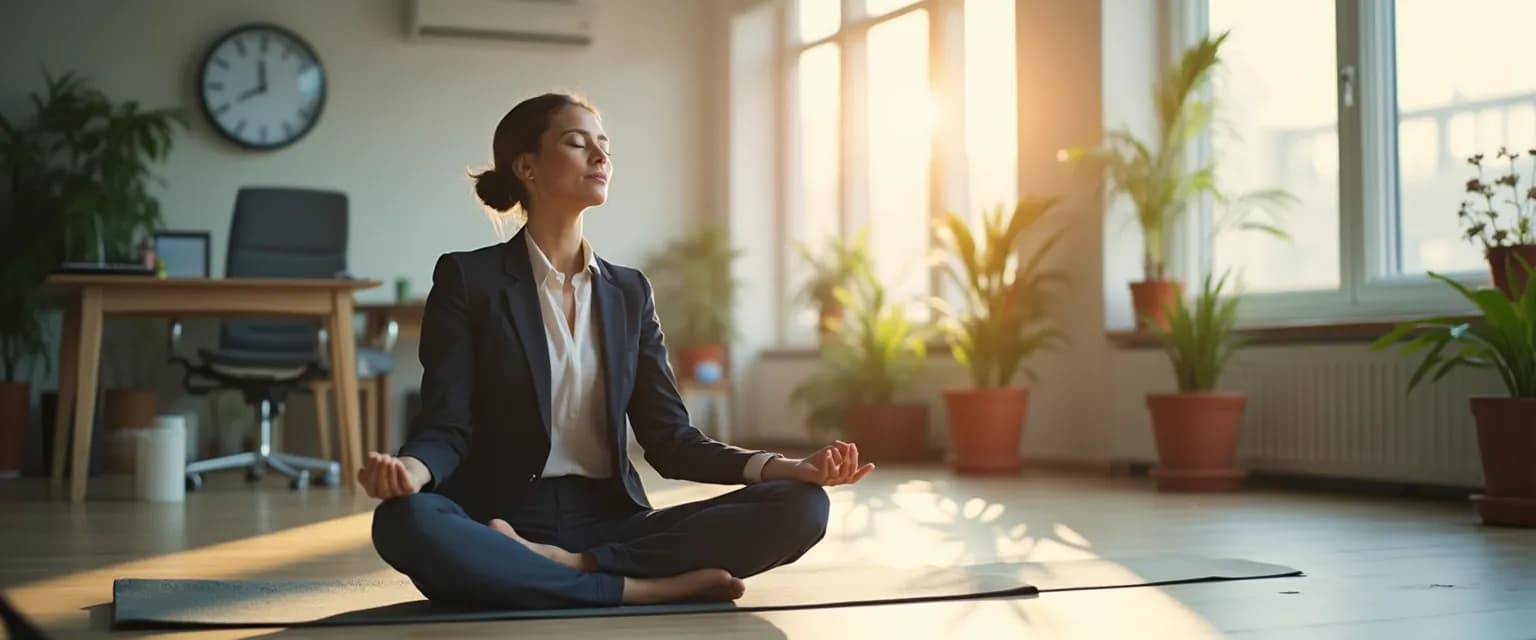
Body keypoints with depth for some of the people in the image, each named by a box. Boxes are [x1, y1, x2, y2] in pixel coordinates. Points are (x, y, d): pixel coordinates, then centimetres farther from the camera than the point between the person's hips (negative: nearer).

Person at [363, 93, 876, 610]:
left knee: (800, 506, -17)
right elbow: (446, 428, -5)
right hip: (504, 527, -3)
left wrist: (787, 467, -9)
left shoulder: (630, 292, 14)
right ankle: (651, 589, -29)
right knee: (405, 521, -39)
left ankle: (569, 566, -21)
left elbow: (670, 439, 8)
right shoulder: (467, 278, 2)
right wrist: (409, 468, -31)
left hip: (610, 525, 4)